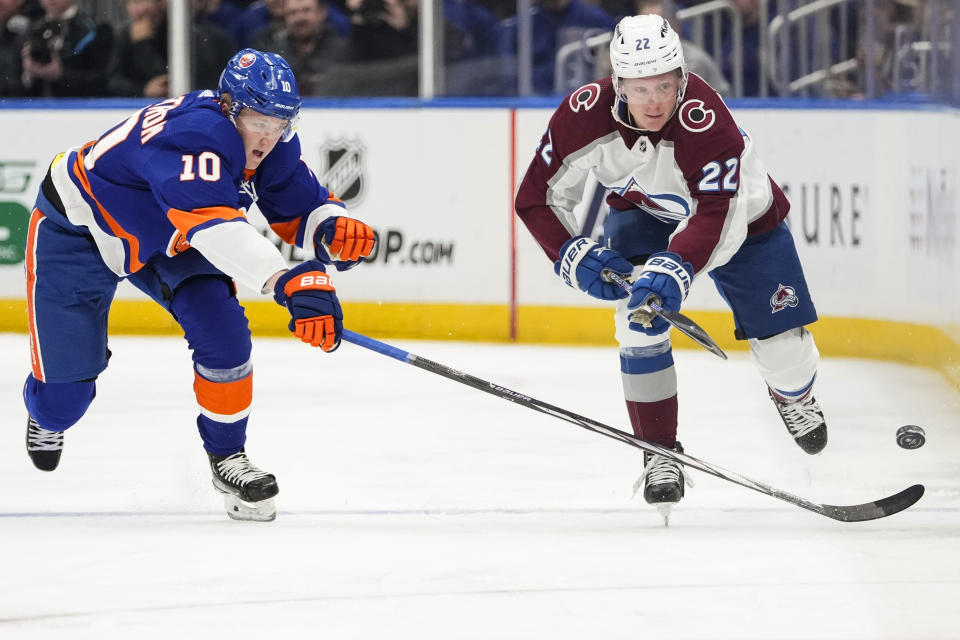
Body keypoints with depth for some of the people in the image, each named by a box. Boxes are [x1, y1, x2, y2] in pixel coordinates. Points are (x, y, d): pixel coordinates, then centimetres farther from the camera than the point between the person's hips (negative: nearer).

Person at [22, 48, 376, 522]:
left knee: (223, 331, -16)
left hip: (165, 241, 6)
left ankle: (226, 454, 4)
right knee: (67, 389, -1)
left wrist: (333, 230, -32)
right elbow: (212, 221, -57)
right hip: (77, 229, -6)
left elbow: (303, 207, -6)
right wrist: (286, 281, -69)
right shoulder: (194, 135, -42)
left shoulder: (272, 145, -16)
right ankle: (46, 412, 37)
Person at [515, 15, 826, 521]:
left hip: (739, 212, -2)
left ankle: (794, 395, 39)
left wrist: (675, 268, -59)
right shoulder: (584, 115, -30)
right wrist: (574, 256, -31)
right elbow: (538, 196, -19)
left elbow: (717, 218, -45)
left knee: (780, 337, 1)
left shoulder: (706, 121, -41)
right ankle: (659, 452, -7)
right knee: (640, 321, -22)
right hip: (642, 212, 2)